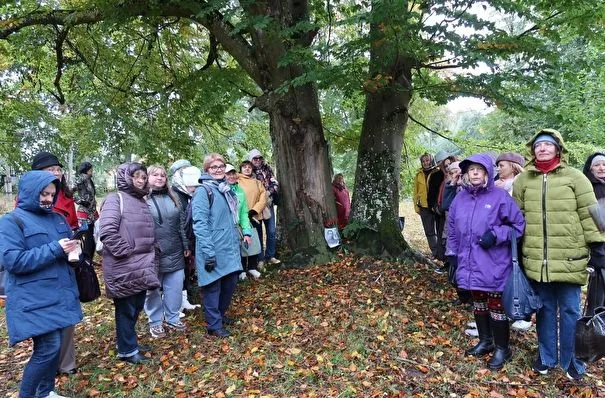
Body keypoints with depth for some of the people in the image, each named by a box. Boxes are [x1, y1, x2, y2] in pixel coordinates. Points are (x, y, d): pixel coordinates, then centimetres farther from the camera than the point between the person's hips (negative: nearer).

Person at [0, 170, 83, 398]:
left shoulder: (57, 218, 13)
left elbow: (68, 245, 23)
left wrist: (72, 249, -2)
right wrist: (55, 249, -21)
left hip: (60, 294, 7)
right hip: (35, 300, -7)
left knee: (54, 346, 13)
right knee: (48, 348, -9)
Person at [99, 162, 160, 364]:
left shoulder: (142, 202, 17)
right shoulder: (115, 199, -10)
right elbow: (107, 232, -22)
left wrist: (149, 258, 14)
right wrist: (126, 253, -17)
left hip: (142, 267, 8)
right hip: (124, 268, -8)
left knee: (137, 307, 18)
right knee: (126, 309, 4)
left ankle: (129, 342, 35)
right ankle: (127, 350, 18)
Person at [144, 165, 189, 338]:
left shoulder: (172, 198, 12)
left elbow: (181, 224, 16)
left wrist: (185, 246, 15)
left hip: (175, 254, 5)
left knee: (175, 288, 10)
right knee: (153, 290, 8)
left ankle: (173, 319, 28)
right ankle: (155, 322, 24)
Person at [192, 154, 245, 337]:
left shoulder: (226, 189, 12)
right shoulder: (203, 191, -12)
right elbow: (200, 224, -19)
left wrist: (239, 237, 18)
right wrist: (208, 253, -23)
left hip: (230, 247, 8)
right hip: (213, 250, -8)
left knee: (231, 282, 15)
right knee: (213, 286, 4)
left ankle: (220, 314, 36)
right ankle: (214, 325, 18)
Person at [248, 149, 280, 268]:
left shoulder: (267, 169, 6)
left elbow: (275, 183, 4)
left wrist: (268, 192, -13)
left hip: (268, 203, 3)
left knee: (271, 231, 3)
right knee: (258, 232, 4)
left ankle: (270, 256, 16)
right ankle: (260, 259, 12)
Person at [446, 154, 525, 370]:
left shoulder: (500, 197, -10)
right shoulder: (460, 198, 6)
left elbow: (518, 225, -6)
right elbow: (452, 229, 14)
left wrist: (496, 235, -19)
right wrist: (452, 254, 10)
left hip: (494, 265, -5)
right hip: (469, 263, 5)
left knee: (496, 306, 6)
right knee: (478, 304, 18)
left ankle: (502, 348, 23)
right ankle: (485, 341, 35)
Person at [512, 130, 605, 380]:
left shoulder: (575, 177, 0)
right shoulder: (523, 180, 5)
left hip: (569, 259, -2)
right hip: (536, 260, 2)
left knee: (569, 311, 9)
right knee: (545, 309, 14)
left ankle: (572, 360, 27)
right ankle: (546, 356, 31)